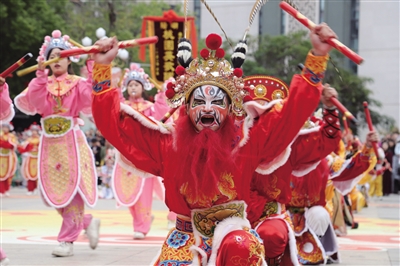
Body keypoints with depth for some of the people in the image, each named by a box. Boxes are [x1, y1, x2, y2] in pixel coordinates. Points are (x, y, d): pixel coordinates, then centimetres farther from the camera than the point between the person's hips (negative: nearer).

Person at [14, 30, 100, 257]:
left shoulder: (77, 83, -1)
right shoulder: (42, 83, 8)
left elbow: (91, 98, -20)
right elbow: (36, 102, -11)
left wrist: (91, 68, -23)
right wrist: (41, 74, -18)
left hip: (71, 142, -4)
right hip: (50, 144, 4)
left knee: (73, 189, -6)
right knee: (53, 192, 6)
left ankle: (67, 240, -1)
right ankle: (87, 222, 24)